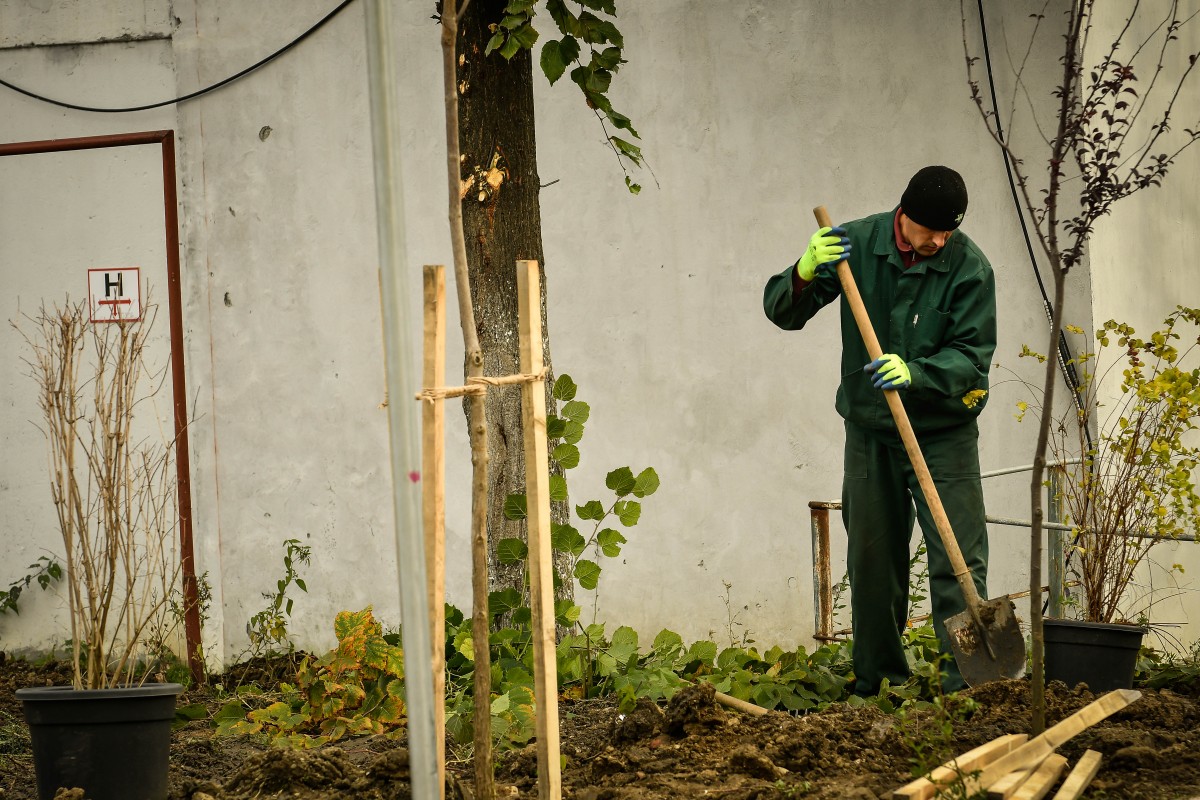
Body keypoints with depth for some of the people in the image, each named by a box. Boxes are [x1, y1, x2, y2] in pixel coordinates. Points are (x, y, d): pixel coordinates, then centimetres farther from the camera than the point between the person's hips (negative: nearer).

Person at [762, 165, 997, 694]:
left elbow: (972, 356, -13)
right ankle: (877, 675, 22)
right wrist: (806, 274, -24)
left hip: (943, 432, -2)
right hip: (869, 432, 2)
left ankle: (968, 679, -6)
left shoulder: (969, 267, -11)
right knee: (872, 560, 10)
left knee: (959, 560, -7)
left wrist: (915, 373, -31)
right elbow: (782, 311, -3)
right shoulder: (856, 244, -5)